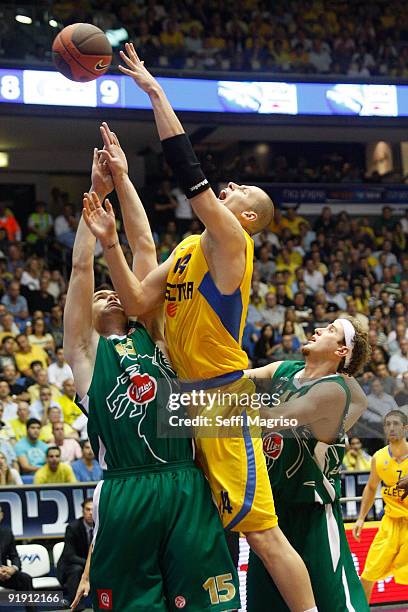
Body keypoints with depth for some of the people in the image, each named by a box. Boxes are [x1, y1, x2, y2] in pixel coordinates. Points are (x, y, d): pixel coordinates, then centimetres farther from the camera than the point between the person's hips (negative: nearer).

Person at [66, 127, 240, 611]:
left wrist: (123, 179, 15)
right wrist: (96, 193, 8)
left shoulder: (151, 333, 20)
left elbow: (143, 248, 16)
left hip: (186, 486, 3)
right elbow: (81, 266, 5)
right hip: (124, 492, -3)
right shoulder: (85, 350, 13)